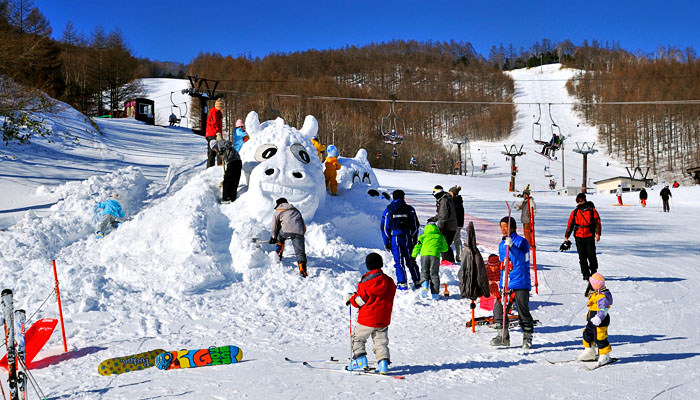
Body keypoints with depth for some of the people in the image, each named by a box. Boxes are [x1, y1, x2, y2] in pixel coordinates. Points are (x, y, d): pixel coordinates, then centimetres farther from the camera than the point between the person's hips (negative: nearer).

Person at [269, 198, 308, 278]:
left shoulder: (277, 212, 22)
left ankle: (278, 255, 35)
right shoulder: (295, 210, 34)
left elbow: (274, 226, 22)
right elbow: (303, 223, 36)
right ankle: (302, 269, -16)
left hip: (287, 229, -2)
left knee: (280, 238, 33)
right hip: (299, 231, 3)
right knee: (300, 251, 0)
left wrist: (273, 237, 33)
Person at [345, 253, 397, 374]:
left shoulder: (366, 282, -15)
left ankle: (360, 359, 3)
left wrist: (351, 298, 9)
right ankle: (383, 362, -1)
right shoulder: (390, 282, 1)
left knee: (357, 338, 14)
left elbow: (360, 301, -12)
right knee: (381, 342, 14)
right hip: (384, 320, 4)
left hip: (367, 319, -4)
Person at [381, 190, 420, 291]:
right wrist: (414, 240, 10)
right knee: (411, 261, 12)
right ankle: (417, 281, 15)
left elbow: (385, 227, 0)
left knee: (399, 262, 1)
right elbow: (415, 226, 5)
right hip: (408, 239, 2)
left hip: (395, 239, -2)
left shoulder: (388, 210, 0)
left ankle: (402, 283, -4)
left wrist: (386, 242, 5)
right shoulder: (410, 209, 3)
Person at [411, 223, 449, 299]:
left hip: (424, 255, 0)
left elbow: (417, 247, 15)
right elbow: (445, 248, 26)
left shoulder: (423, 236, 21)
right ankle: (435, 293, 4)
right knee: (434, 274, 8)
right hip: (435, 255, 0)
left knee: (424, 271, 15)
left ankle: (424, 284, -16)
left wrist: (413, 257, 18)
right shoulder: (440, 236, 22)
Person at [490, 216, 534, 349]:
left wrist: (512, 246, -33)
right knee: (499, 308, -3)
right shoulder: (501, 245, 16)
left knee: (523, 311, -2)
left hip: (520, 283, -6)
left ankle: (527, 337, 11)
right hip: (505, 283, 6)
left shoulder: (522, 241, -4)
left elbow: (523, 258, -21)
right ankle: (503, 336, 5)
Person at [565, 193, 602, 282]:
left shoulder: (592, 210, 4)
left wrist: (598, 233, -8)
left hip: (590, 236, -2)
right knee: (582, 257, 1)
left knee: (591, 255, -2)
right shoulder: (575, 212, 10)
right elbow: (570, 224, 13)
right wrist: (566, 236, 8)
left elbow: (597, 222, 3)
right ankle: (586, 274, 5)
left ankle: (594, 273, 15)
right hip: (579, 237, 2)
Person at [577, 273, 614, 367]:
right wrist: (588, 316, 32)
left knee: (600, 338, -4)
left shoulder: (603, 297, -24)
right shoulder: (596, 294, 11)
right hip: (592, 321, 11)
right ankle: (589, 353, 31)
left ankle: (605, 356, 10)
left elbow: (603, 310, -32)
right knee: (587, 335, 18)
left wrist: (598, 318, -43)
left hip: (600, 322, -11)